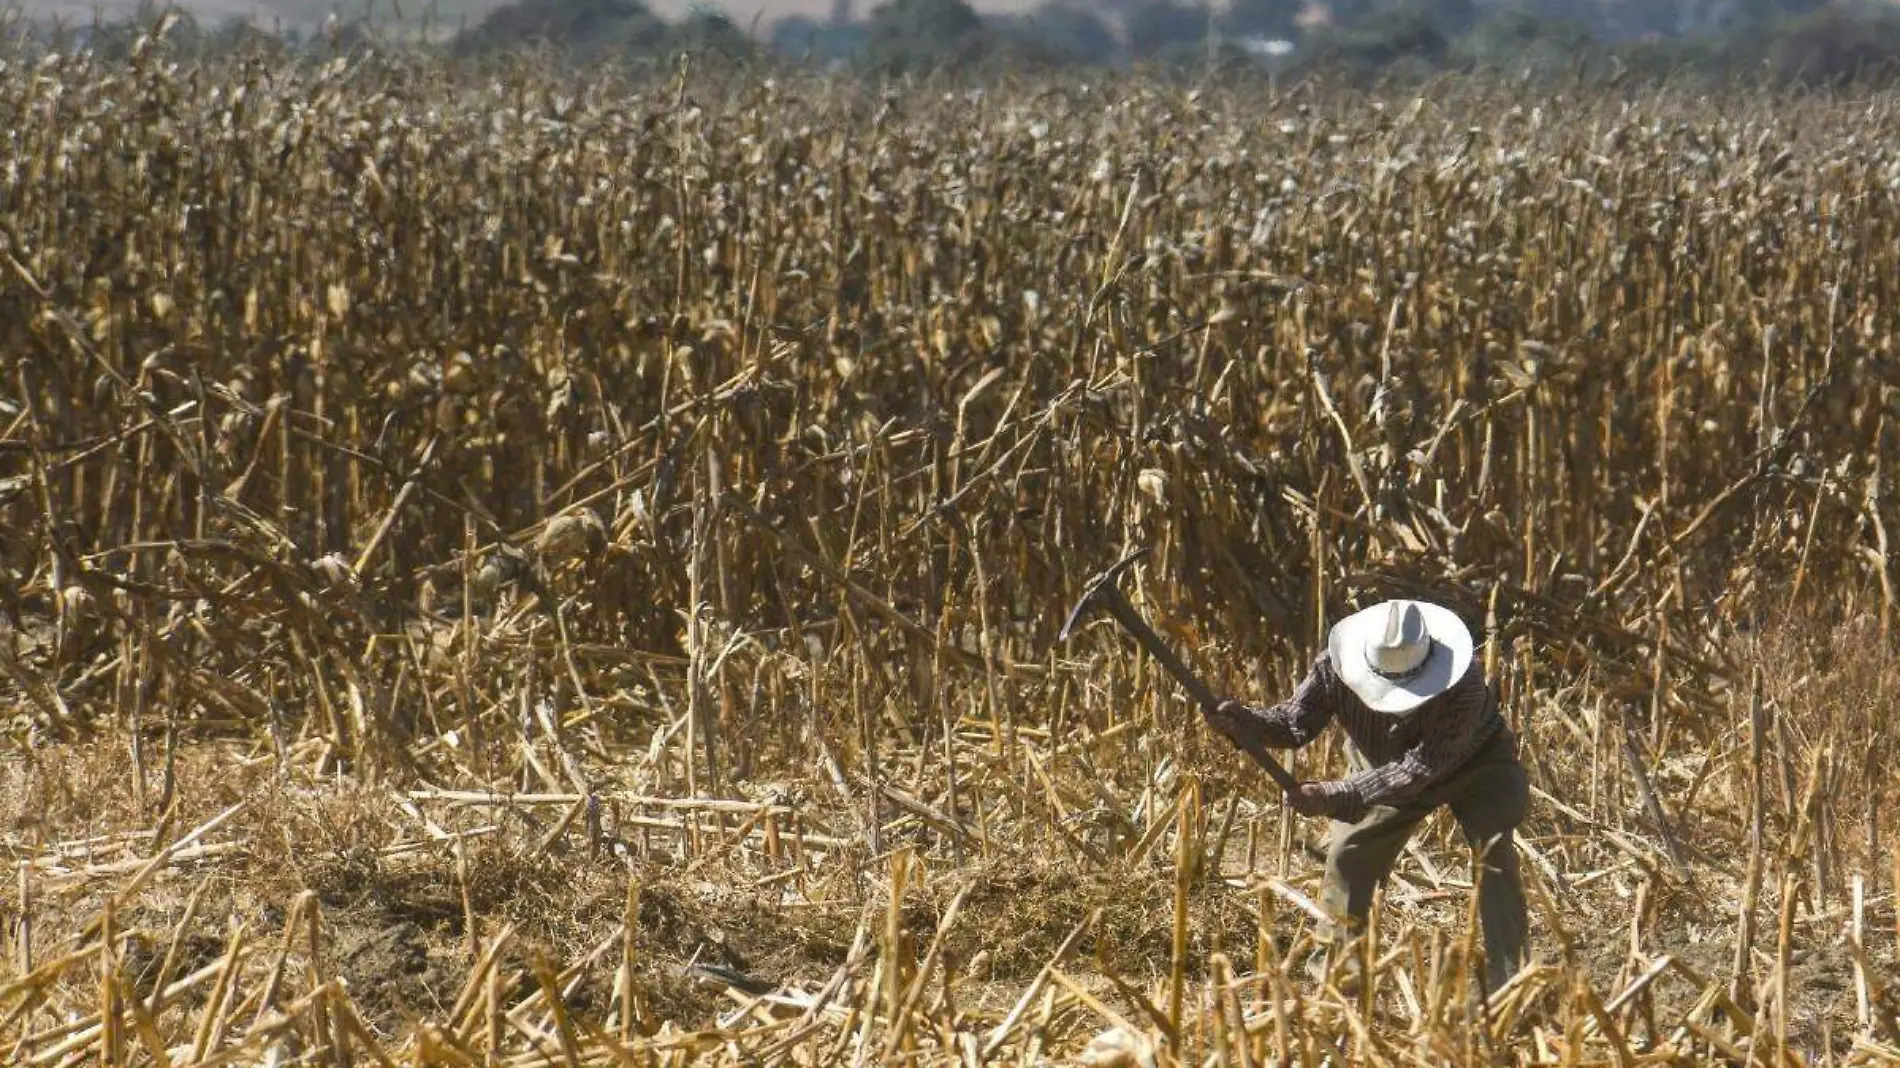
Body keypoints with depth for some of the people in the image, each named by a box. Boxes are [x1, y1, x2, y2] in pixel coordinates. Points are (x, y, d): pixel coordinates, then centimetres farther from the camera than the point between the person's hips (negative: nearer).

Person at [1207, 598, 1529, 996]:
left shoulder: (1464, 686, -43)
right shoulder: (1336, 666, -32)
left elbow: (1416, 770, -44)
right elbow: (1294, 722, -23)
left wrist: (1333, 796, -49)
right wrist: (1242, 720, -45)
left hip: (1473, 765, -3)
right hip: (1385, 768, 4)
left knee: (1495, 854, -20)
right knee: (1348, 856, -7)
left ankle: (1508, 984, -13)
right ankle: (1335, 971, 9)